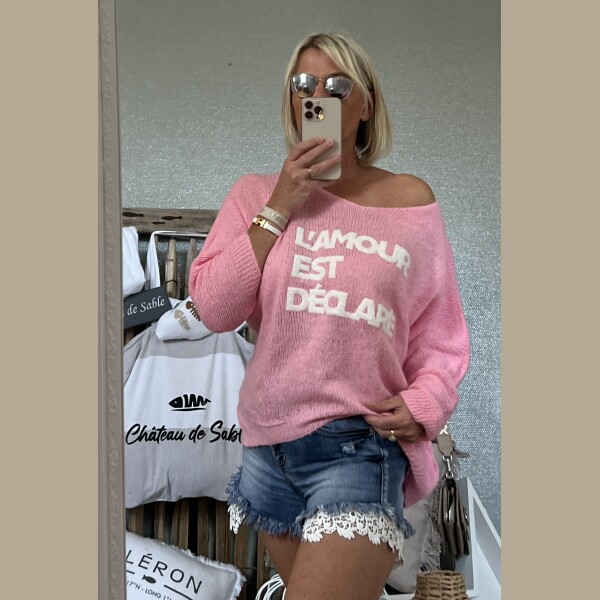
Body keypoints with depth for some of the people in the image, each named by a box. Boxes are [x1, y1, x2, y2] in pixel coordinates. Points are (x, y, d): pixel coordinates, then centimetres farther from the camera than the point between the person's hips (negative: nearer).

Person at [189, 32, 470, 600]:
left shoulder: (410, 199, 2)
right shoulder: (256, 193, 5)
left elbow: (441, 332, 6)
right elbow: (213, 310, -7)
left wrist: (423, 405, -10)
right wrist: (280, 208, -9)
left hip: (360, 444, -3)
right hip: (267, 442, 3)